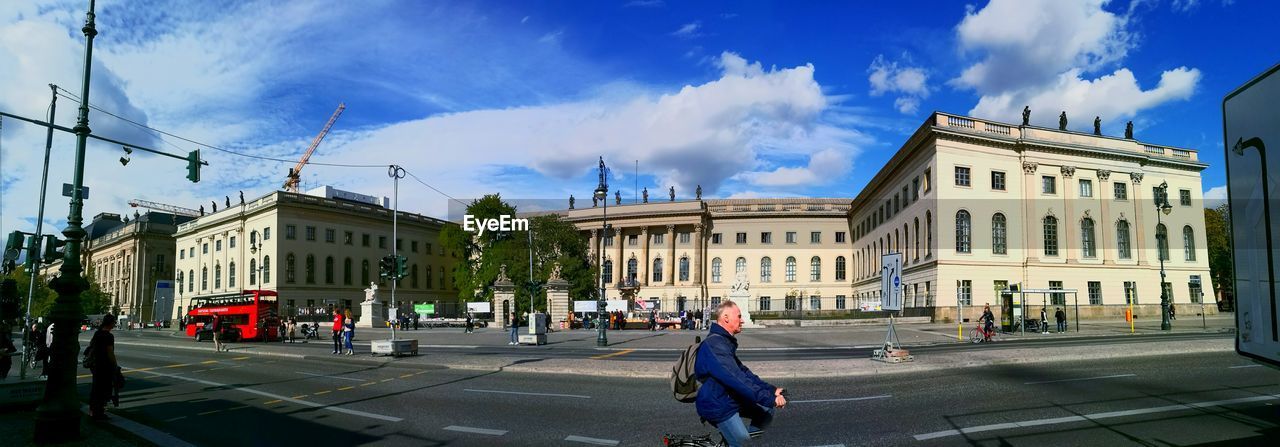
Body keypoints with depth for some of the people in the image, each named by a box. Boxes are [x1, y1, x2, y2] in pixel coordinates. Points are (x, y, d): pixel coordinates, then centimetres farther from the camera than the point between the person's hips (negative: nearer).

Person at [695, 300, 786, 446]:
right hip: (718, 407, -10)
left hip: (730, 399, 10)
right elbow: (737, 380, -31)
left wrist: (771, 390, 2)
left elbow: (743, 371, 11)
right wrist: (770, 399, -30)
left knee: (767, 410, 8)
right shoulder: (714, 344, -24)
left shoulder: (725, 342, 11)